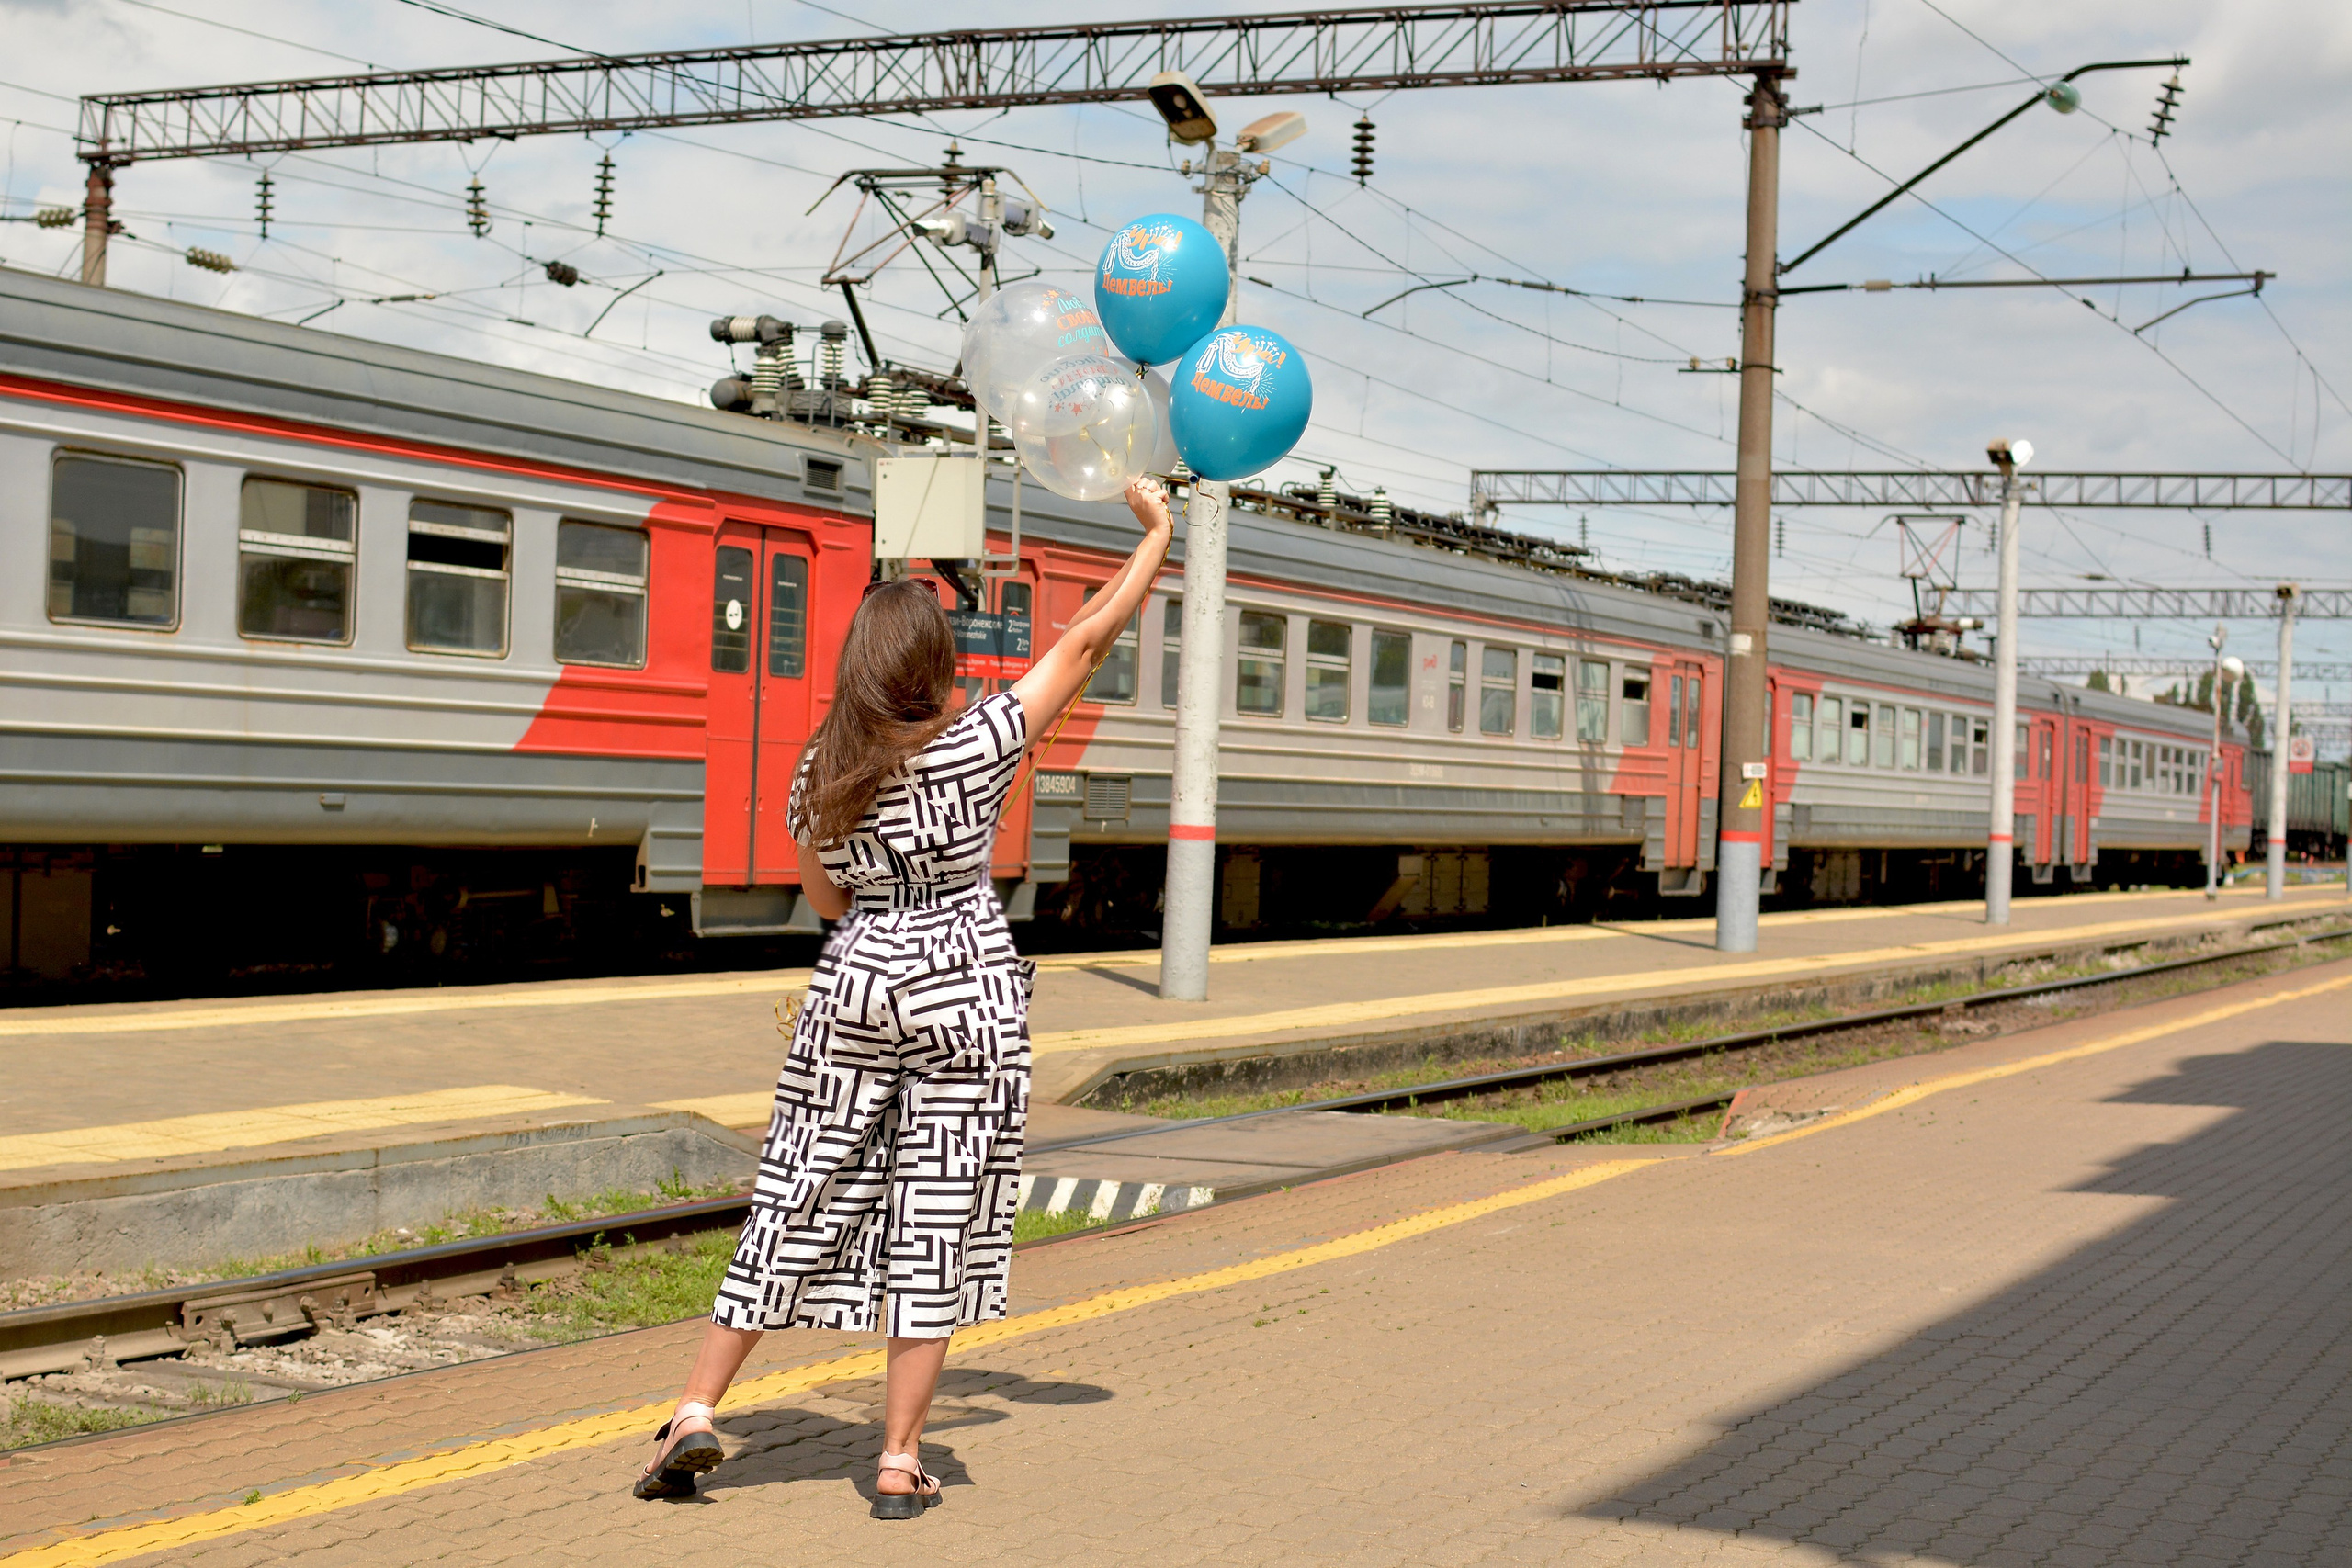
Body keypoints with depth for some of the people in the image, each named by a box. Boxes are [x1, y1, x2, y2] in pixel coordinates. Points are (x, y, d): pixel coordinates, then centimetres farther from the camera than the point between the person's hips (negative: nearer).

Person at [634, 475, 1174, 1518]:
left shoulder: (818, 776, 3)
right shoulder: (973, 746, -9)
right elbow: (1085, 643, -2)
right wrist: (1157, 532, 8)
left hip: (855, 982, 3)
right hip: (966, 989, -3)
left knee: (801, 1200, 11)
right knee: (939, 1216, 3)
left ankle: (696, 1410, 9)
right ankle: (900, 1460, 6)